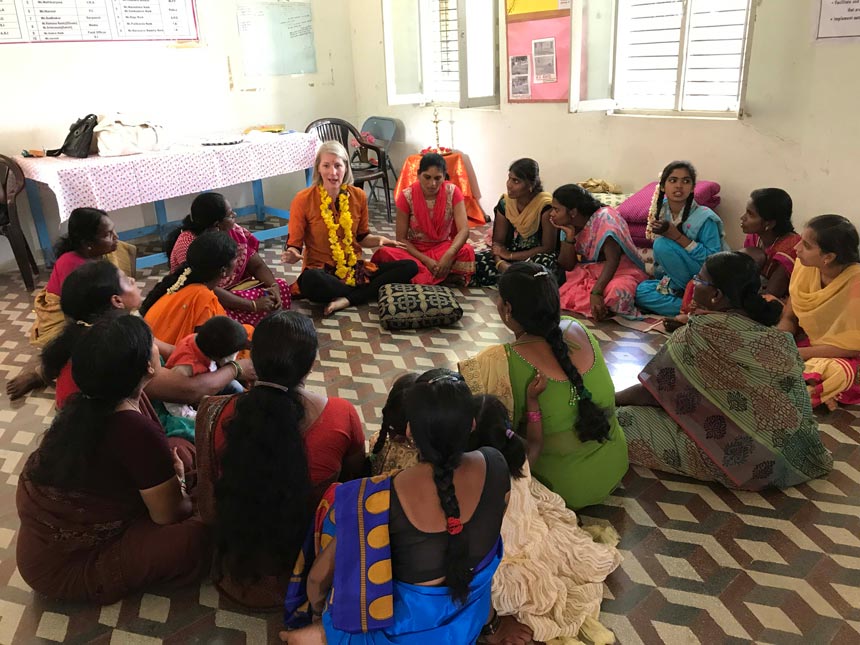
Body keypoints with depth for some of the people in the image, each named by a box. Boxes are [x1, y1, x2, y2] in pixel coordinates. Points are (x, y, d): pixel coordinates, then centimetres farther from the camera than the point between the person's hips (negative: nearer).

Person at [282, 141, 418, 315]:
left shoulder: (358, 196, 1)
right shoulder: (303, 200, -10)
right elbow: (294, 245, -6)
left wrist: (379, 240, -8)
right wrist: (292, 256, -30)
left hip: (355, 268, 5)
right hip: (322, 271, -4)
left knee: (410, 266, -11)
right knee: (310, 280, -41)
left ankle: (347, 299, -20)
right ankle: (370, 293, -16)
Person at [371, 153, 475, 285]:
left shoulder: (452, 192, -10)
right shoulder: (407, 196, -12)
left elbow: (464, 230, -20)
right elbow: (401, 238, -10)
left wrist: (449, 255, -40)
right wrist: (426, 260, -25)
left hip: (442, 248, 0)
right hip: (414, 250, 1)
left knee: (467, 251, -31)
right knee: (385, 252, -32)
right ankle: (446, 277, -32)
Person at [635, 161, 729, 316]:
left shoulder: (704, 217, -18)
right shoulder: (661, 210, 0)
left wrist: (677, 236, -28)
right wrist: (663, 279, -3)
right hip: (676, 280, 6)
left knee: (663, 245, -24)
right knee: (641, 291, -20)